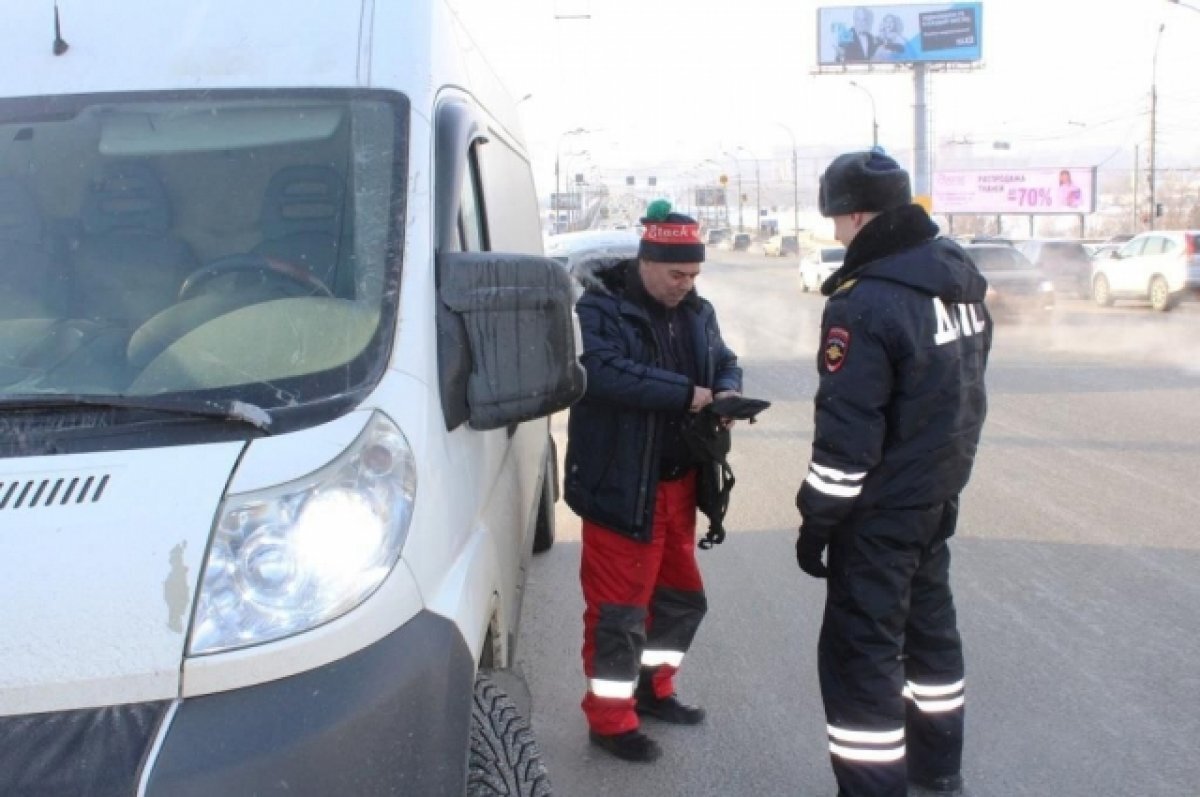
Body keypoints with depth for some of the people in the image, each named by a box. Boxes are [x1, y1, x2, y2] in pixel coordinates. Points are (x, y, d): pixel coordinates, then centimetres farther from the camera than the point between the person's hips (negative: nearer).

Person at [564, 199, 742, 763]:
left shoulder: (697, 312, 9)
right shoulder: (599, 310, -14)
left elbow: (724, 361, 20)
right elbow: (605, 374, -29)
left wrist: (728, 392, -5)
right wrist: (687, 394, -28)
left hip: (678, 482, 8)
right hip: (620, 486, -8)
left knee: (681, 594, 19)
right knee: (618, 607, 0)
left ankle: (653, 689, 39)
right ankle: (610, 720, 15)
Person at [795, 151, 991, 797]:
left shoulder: (865, 304, -24)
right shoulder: (960, 277, 4)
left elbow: (847, 433, -24)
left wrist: (817, 520, -14)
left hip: (881, 510, -9)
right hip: (939, 495, 9)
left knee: (860, 650, 0)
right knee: (927, 619, 23)